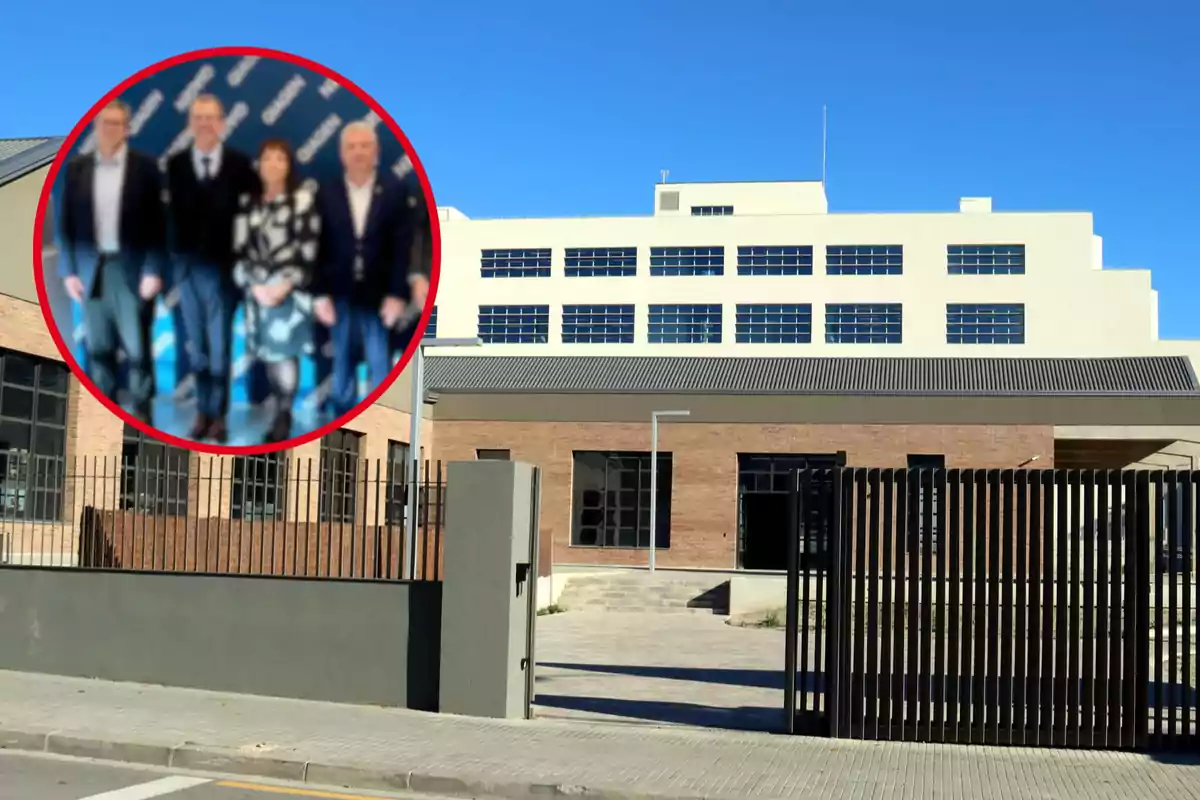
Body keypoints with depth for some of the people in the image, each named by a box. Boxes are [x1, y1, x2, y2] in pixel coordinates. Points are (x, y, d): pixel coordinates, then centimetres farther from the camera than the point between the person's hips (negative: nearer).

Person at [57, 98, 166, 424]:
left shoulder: (145, 166, -1)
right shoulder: (76, 168, 7)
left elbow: (157, 222, -3)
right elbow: (67, 222, 7)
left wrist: (153, 271, -9)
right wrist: (68, 271, 2)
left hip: (132, 269, -2)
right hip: (91, 269, 3)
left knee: (137, 348, -1)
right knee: (98, 348, 5)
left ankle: (142, 415, 8)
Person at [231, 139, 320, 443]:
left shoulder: (302, 199, 1)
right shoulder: (248, 203, 11)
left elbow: (307, 248, -5)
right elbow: (240, 248, 7)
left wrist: (285, 284, -13)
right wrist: (254, 285, -6)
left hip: (290, 290, -3)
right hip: (258, 290, 4)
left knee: (285, 351, -7)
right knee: (267, 353, 4)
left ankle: (284, 415, 1)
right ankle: (280, 411, 14)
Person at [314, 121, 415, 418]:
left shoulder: (395, 190, 0)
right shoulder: (326, 194, 4)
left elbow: (402, 246, -3)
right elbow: (318, 248, 3)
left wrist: (397, 294, -10)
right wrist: (320, 294, -3)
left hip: (380, 296, -2)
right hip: (340, 296, 2)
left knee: (381, 369, -1)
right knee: (342, 367, 9)